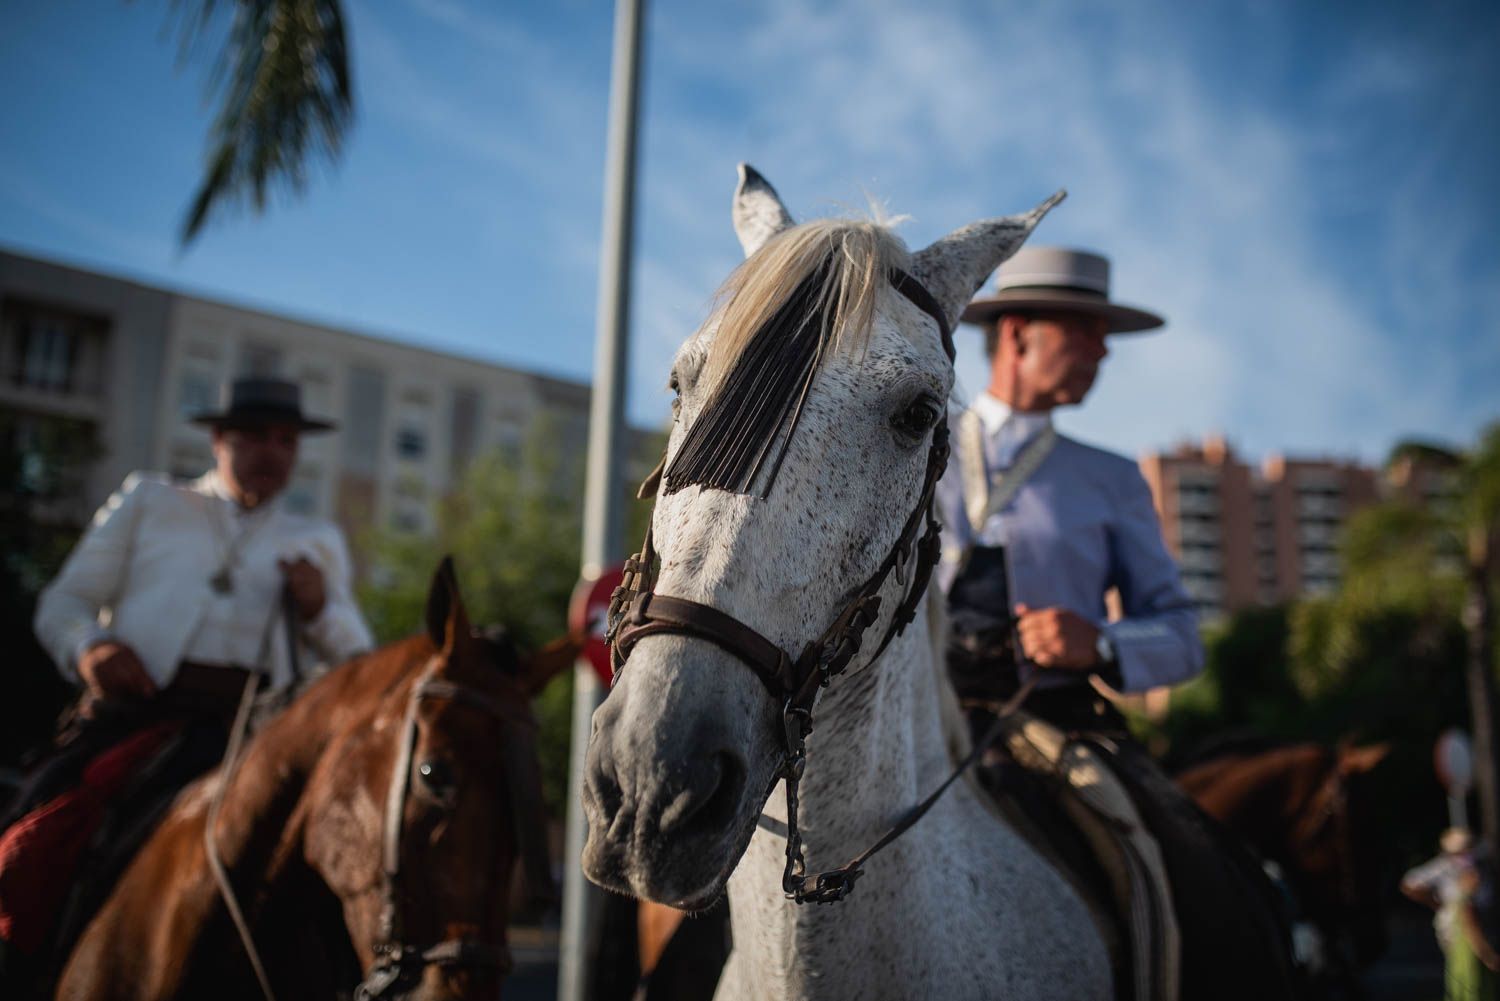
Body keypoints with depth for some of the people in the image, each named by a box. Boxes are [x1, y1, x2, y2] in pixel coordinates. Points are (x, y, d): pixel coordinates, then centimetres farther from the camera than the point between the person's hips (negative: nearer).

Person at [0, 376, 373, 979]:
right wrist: (88, 648, -8)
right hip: (133, 706, 1)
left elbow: (358, 660, 18)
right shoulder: (147, 502, 22)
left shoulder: (319, 541, 24)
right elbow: (63, 603, 15)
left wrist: (319, 611, -3)